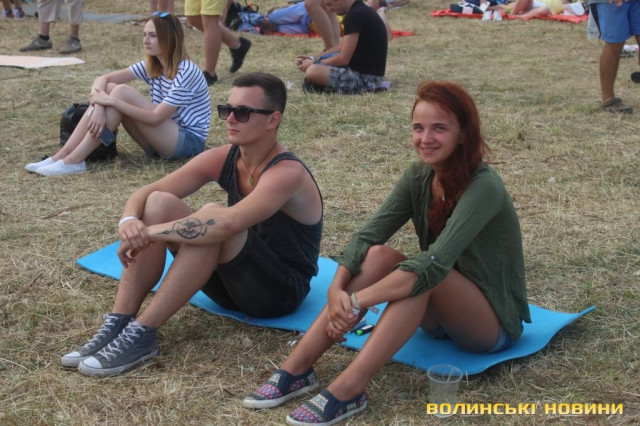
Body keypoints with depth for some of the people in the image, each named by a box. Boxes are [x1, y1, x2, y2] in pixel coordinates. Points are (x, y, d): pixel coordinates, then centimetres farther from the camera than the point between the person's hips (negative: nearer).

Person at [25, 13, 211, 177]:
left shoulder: (186, 72, -20)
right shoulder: (151, 66, 4)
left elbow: (155, 117, -25)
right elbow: (103, 79, -1)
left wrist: (111, 101, -27)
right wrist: (100, 105, -23)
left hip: (189, 142, -7)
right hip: (164, 138, 8)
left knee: (122, 92, -23)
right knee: (109, 89, -10)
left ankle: (75, 160, -23)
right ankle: (62, 156, -15)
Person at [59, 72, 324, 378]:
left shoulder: (287, 173, -25)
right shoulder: (222, 159, -3)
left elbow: (227, 223, -42)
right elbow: (146, 192, -4)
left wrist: (150, 232, -34)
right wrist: (129, 220, -27)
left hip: (281, 292, -7)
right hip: (234, 282, 7)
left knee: (213, 217, -34)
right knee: (159, 203, -12)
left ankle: (141, 335, -30)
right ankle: (117, 326, -18)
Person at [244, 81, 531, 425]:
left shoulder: (483, 187, -25)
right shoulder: (419, 176, -4)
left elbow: (435, 262, -36)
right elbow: (367, 235, -12)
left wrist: (357, 302, -38)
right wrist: (337, 288, -30)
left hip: (494, 322, -6)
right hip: (442, 314, 6)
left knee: (424, 274, -35)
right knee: (378, 255, -21)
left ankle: (348, 390, -39)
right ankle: (296, 369, -26)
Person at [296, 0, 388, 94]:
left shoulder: (355, 15, -20)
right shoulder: (359, 11, 12)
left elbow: (343, 59, -20)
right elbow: (341, 48, 18)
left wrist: (314, 63, -7)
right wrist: (312, 58, 11)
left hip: (366, 77, -11)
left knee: (313, 72, -30)